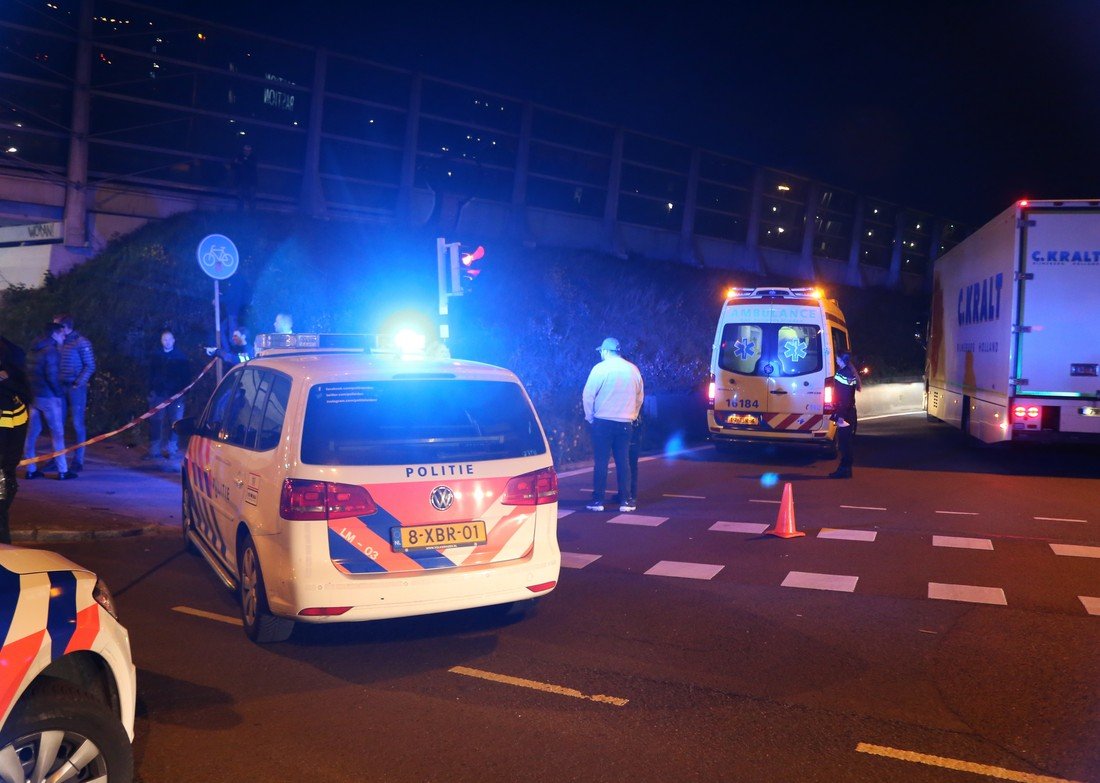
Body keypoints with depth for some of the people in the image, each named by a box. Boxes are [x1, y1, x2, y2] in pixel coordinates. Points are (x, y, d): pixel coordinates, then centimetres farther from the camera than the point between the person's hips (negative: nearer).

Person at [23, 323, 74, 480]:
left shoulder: (35, 349, 13)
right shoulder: (51, 351, -14)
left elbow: (32, 373, 17)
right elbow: (51, 376, -20)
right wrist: (59, 391, -6)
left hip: (34, 395, 8)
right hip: (48, 396, -8)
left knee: (32, 432, 10)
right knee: (57, 433, -2)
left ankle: (31, 469, 15)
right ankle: (62, 470, 0)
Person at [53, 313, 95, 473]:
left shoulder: (81, 342, -8)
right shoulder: (60, 342, 10)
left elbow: (90, 366, -8)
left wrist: (78, 384, -13)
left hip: (76, 388, -6)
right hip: (61, 387, 6)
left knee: (77, 424, -1)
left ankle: (78, 461, 5)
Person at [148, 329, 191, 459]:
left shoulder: (180, 356, 3)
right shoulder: (155, 355, 8)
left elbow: (186, 375, 3)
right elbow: (151, 374, 10)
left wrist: (183, 390, -5)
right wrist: (151, 389, 2)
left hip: (176, 394, -1)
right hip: (158, 393, 1)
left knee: (175, 423, 0)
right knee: (155, 422, 0)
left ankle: (171, 449, 8)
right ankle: (154, 449, 5)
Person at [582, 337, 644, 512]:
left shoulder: (600, 368, -7)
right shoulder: (633, 369, 6)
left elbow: (588, 395, -8)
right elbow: (640, 396, 13)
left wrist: (590, 417, 3)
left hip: (603, 422, -3)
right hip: (625, 423, 3)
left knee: (601, 462, 2)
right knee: (623, 462, 8)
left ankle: (598, 500, 2)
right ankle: (626, 500, 8)